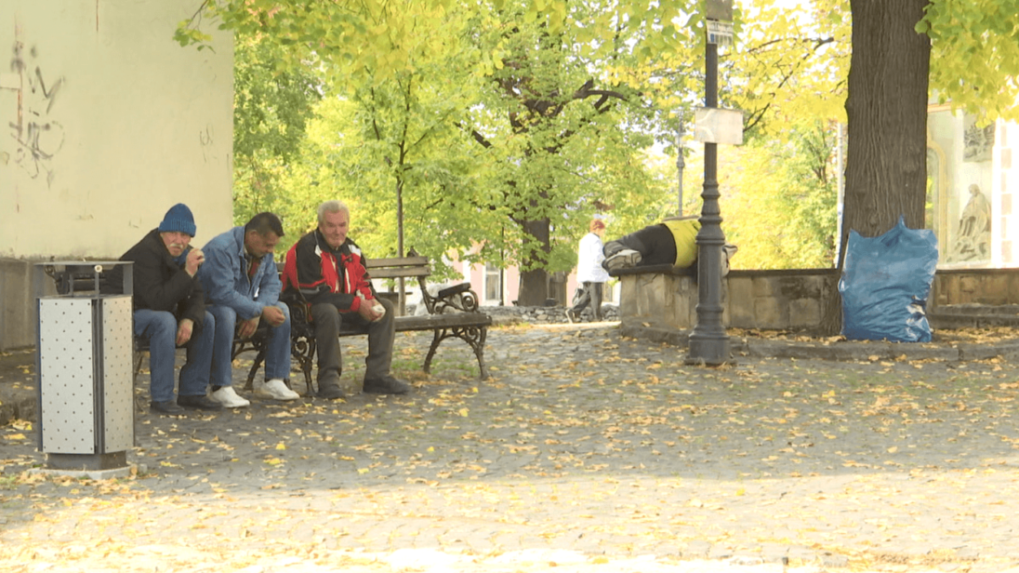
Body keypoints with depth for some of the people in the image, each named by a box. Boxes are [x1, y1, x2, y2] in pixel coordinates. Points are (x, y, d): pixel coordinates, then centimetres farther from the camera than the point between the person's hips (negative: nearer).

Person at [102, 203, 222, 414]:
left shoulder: (185, 254, 1)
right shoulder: (147, 252, -26)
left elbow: (196, 295, -1)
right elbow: (157, 301, -34)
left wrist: (189, 320, -22)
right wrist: (187, 272, -37)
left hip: (158, 310, 9)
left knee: (206, 320, -2)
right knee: (165, 321, -35)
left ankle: (191, 392, 0)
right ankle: (161, 398, -29)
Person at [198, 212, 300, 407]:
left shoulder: (264, 252, 1)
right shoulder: (222, 249, -27)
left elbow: (271, 285, -1)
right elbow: (223, 293, -33)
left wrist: (255, 314, -20)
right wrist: (260, 310, -32)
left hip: (242, 306, 8)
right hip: (208, 306, -8)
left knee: (281, 310, -8)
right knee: (226, 313, -39)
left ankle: (274, 381, -7)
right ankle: (221, 387, -34)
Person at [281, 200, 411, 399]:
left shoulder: (351, 249, 6)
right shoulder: (307, 248, -19)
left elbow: (364, 283, 12)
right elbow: (315, 294, -25)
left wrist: (371, 301, -14)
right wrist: (357, 304, -25)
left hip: (346, 307, 8)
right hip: (308, 308, -8)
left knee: (385, 308, -7)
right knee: (329, 312, -40)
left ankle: (377, 376, -9)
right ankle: (328, 377, -30)